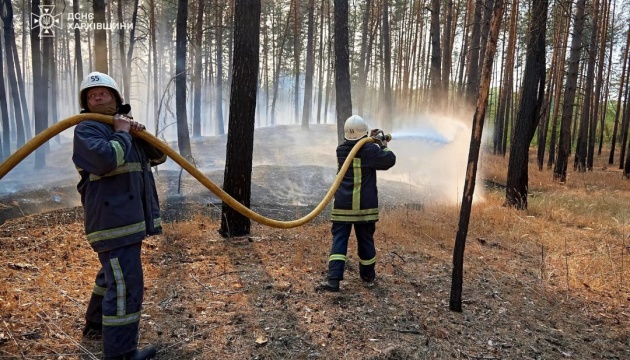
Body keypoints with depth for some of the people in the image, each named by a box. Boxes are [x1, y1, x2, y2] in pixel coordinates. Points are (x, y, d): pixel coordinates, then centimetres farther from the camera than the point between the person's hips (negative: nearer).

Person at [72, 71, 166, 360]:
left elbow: (158, 156, 14)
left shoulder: (124, 127, 19)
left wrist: (142, 135, -3)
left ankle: (96, 324, 43)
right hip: (113, 219, -10)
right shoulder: (86, 130, -8)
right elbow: (106, 159, -29)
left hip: (129, 217, 10)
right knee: (126, 284, -11)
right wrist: (121, 134, -13)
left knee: (112, 276, 24)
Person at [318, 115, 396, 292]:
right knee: (365, 240, 13)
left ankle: (333, 279, -11)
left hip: (343, 204, 2)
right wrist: (384, 147, 12)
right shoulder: (370, 150, -9)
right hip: (365, 205, -2)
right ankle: (368, 274, 31)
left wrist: (369, 139, 24)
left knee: (339, 240, 0)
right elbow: (390, 160, -4)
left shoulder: (341, 150, 4)